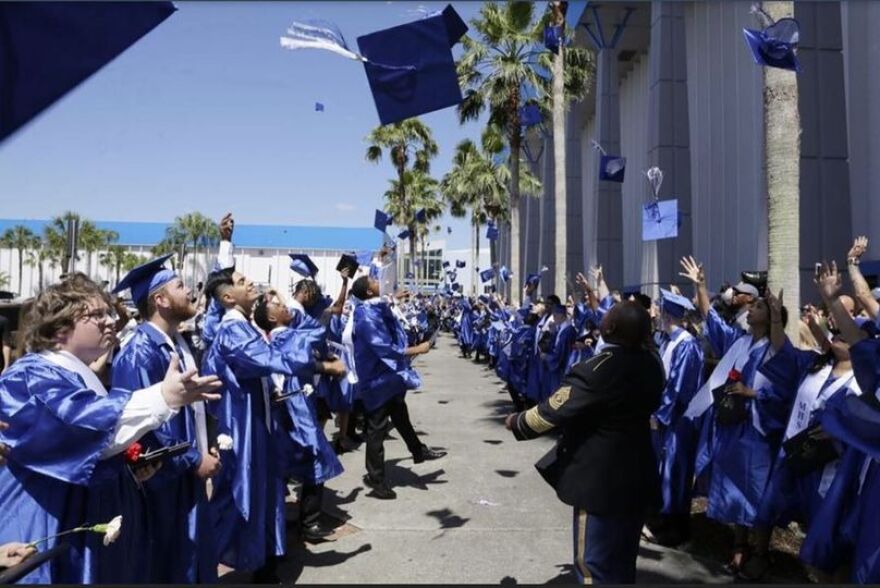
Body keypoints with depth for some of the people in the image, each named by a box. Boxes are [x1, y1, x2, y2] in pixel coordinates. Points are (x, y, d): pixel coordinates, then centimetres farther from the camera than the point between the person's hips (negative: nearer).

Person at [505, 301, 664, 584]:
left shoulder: (597, 370, -25)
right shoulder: (652, 361, -4)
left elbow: (552, 411, -19)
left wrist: (517, 421, -3)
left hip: (601, 481, -8)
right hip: (638, 477, 8)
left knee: (595, 565, 8)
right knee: (622, 563, 22)